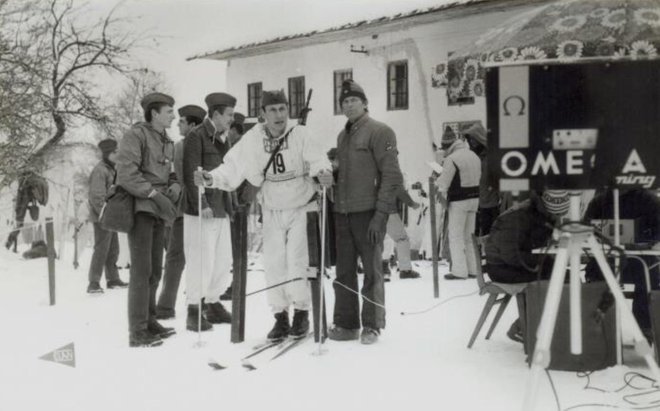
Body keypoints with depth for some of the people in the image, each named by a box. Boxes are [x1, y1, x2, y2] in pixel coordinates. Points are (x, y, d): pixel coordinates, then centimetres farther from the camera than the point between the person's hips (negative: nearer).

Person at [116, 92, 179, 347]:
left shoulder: (167, 143, 17)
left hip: (158, 211, 8)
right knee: (142, 270, -8)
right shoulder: (136, 135, -8)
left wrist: (174, 187, -2)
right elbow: (126, 172, -17)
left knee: (155, 270, 14)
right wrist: (155, 194, -22)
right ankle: (137, 332, -3)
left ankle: (148, 321, 26)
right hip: (140, 208, -8)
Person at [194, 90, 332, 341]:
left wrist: (322, 172, -46)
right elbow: (233, 167, -9)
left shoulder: (300, 135, -15)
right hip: (272, 212, 3)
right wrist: (211, 178, -26)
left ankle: (302, 313, 14)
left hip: (301, 208, -3)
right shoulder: (253, 140, -9)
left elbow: (317, 160, -24)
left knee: (297, 263, -7)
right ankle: (280, 316, 19)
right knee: (274, 264, 5)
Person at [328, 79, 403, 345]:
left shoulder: (379, 131, -5)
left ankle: (372, 325, 12)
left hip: (368, 212, -7)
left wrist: (380, 214, -17)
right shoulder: (342, 136, 18)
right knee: (344, 271, 9)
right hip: (342, 213, 7)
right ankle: (346, 324, 19)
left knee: (372, 270, 2)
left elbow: (392, 176, -11)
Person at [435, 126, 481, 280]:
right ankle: (472, 269, 19)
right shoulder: (474, 156, 11)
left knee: (456, 236, 0)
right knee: (468, 235, 16)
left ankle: (459, 271, -1)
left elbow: (444, 182, -16)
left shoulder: (452, 159, -15)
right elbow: (477, 177, 14)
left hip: (458, 201, -8)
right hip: (474, 198, 8)